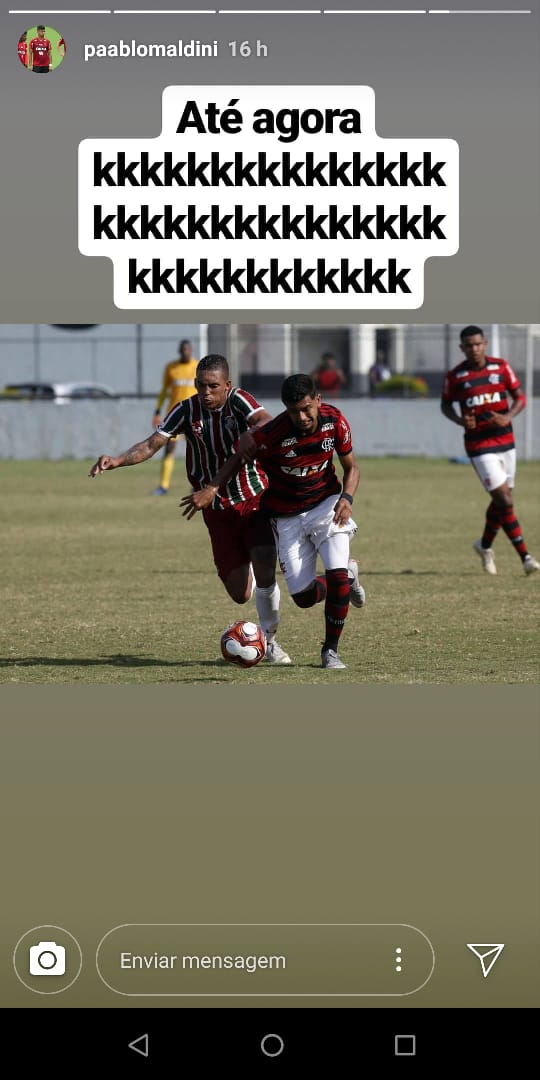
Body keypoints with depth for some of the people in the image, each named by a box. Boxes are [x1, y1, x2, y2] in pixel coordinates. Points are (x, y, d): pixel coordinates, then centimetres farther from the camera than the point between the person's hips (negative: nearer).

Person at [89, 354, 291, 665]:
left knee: (264, 572, -20)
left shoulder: (238, 400, -14)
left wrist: (255, 432, -57)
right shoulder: (186, 411, -8)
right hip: (218, 509, 2)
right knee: (240, 593, 2)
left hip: (256, 499, -2)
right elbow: (152, 444, -13)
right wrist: (118, 460, -31)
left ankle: (270, 640, 3)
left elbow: (266, 422, -33)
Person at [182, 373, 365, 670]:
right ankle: (348, 573, 29)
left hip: (326, 504, 1)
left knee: (337, 576, -21)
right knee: (304, 596, -6)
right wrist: (211, 490, -22)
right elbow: (241, 456, -8)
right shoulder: (273, 433, -26)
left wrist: (346, 498, -20)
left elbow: (351, 468, -1)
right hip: (287, 517, -1)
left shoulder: (334, 421, -15)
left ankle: (331, 650, 1)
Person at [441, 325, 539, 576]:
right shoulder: (455, 376, -4)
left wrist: (508, 417, -15)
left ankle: (485, 545, 36)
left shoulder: (501, 367, 1)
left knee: (502, 499, 12)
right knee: (504, 500, -12)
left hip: (505, 440, 4)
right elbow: (446, 404, 9)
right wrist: (461, 421, -10)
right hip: (478, 446, -4)